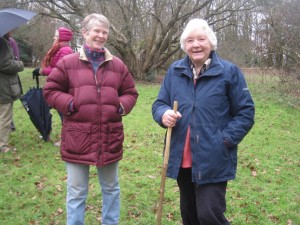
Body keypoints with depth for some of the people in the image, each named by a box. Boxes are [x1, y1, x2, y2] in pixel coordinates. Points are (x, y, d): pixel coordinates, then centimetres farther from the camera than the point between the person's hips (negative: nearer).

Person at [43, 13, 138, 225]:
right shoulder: (68, 62, -2)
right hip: (77, 138, -2)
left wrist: (122, 106, -6)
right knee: (76, 192, 10)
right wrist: (69, 104, -12)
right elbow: (50, 90, 3)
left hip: (109, 137, 3)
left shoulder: (117, 65, 6)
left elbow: (130, 92, 13)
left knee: (111, 188, 19)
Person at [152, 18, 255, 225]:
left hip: (214, 160, -4)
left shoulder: (229, 71, -5)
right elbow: (159, 104, 10)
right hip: (182, 159, 5)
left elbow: (246, 112, -3)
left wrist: (225, 139, -14)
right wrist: (164, 114, -14)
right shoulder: (175, 71, 5)